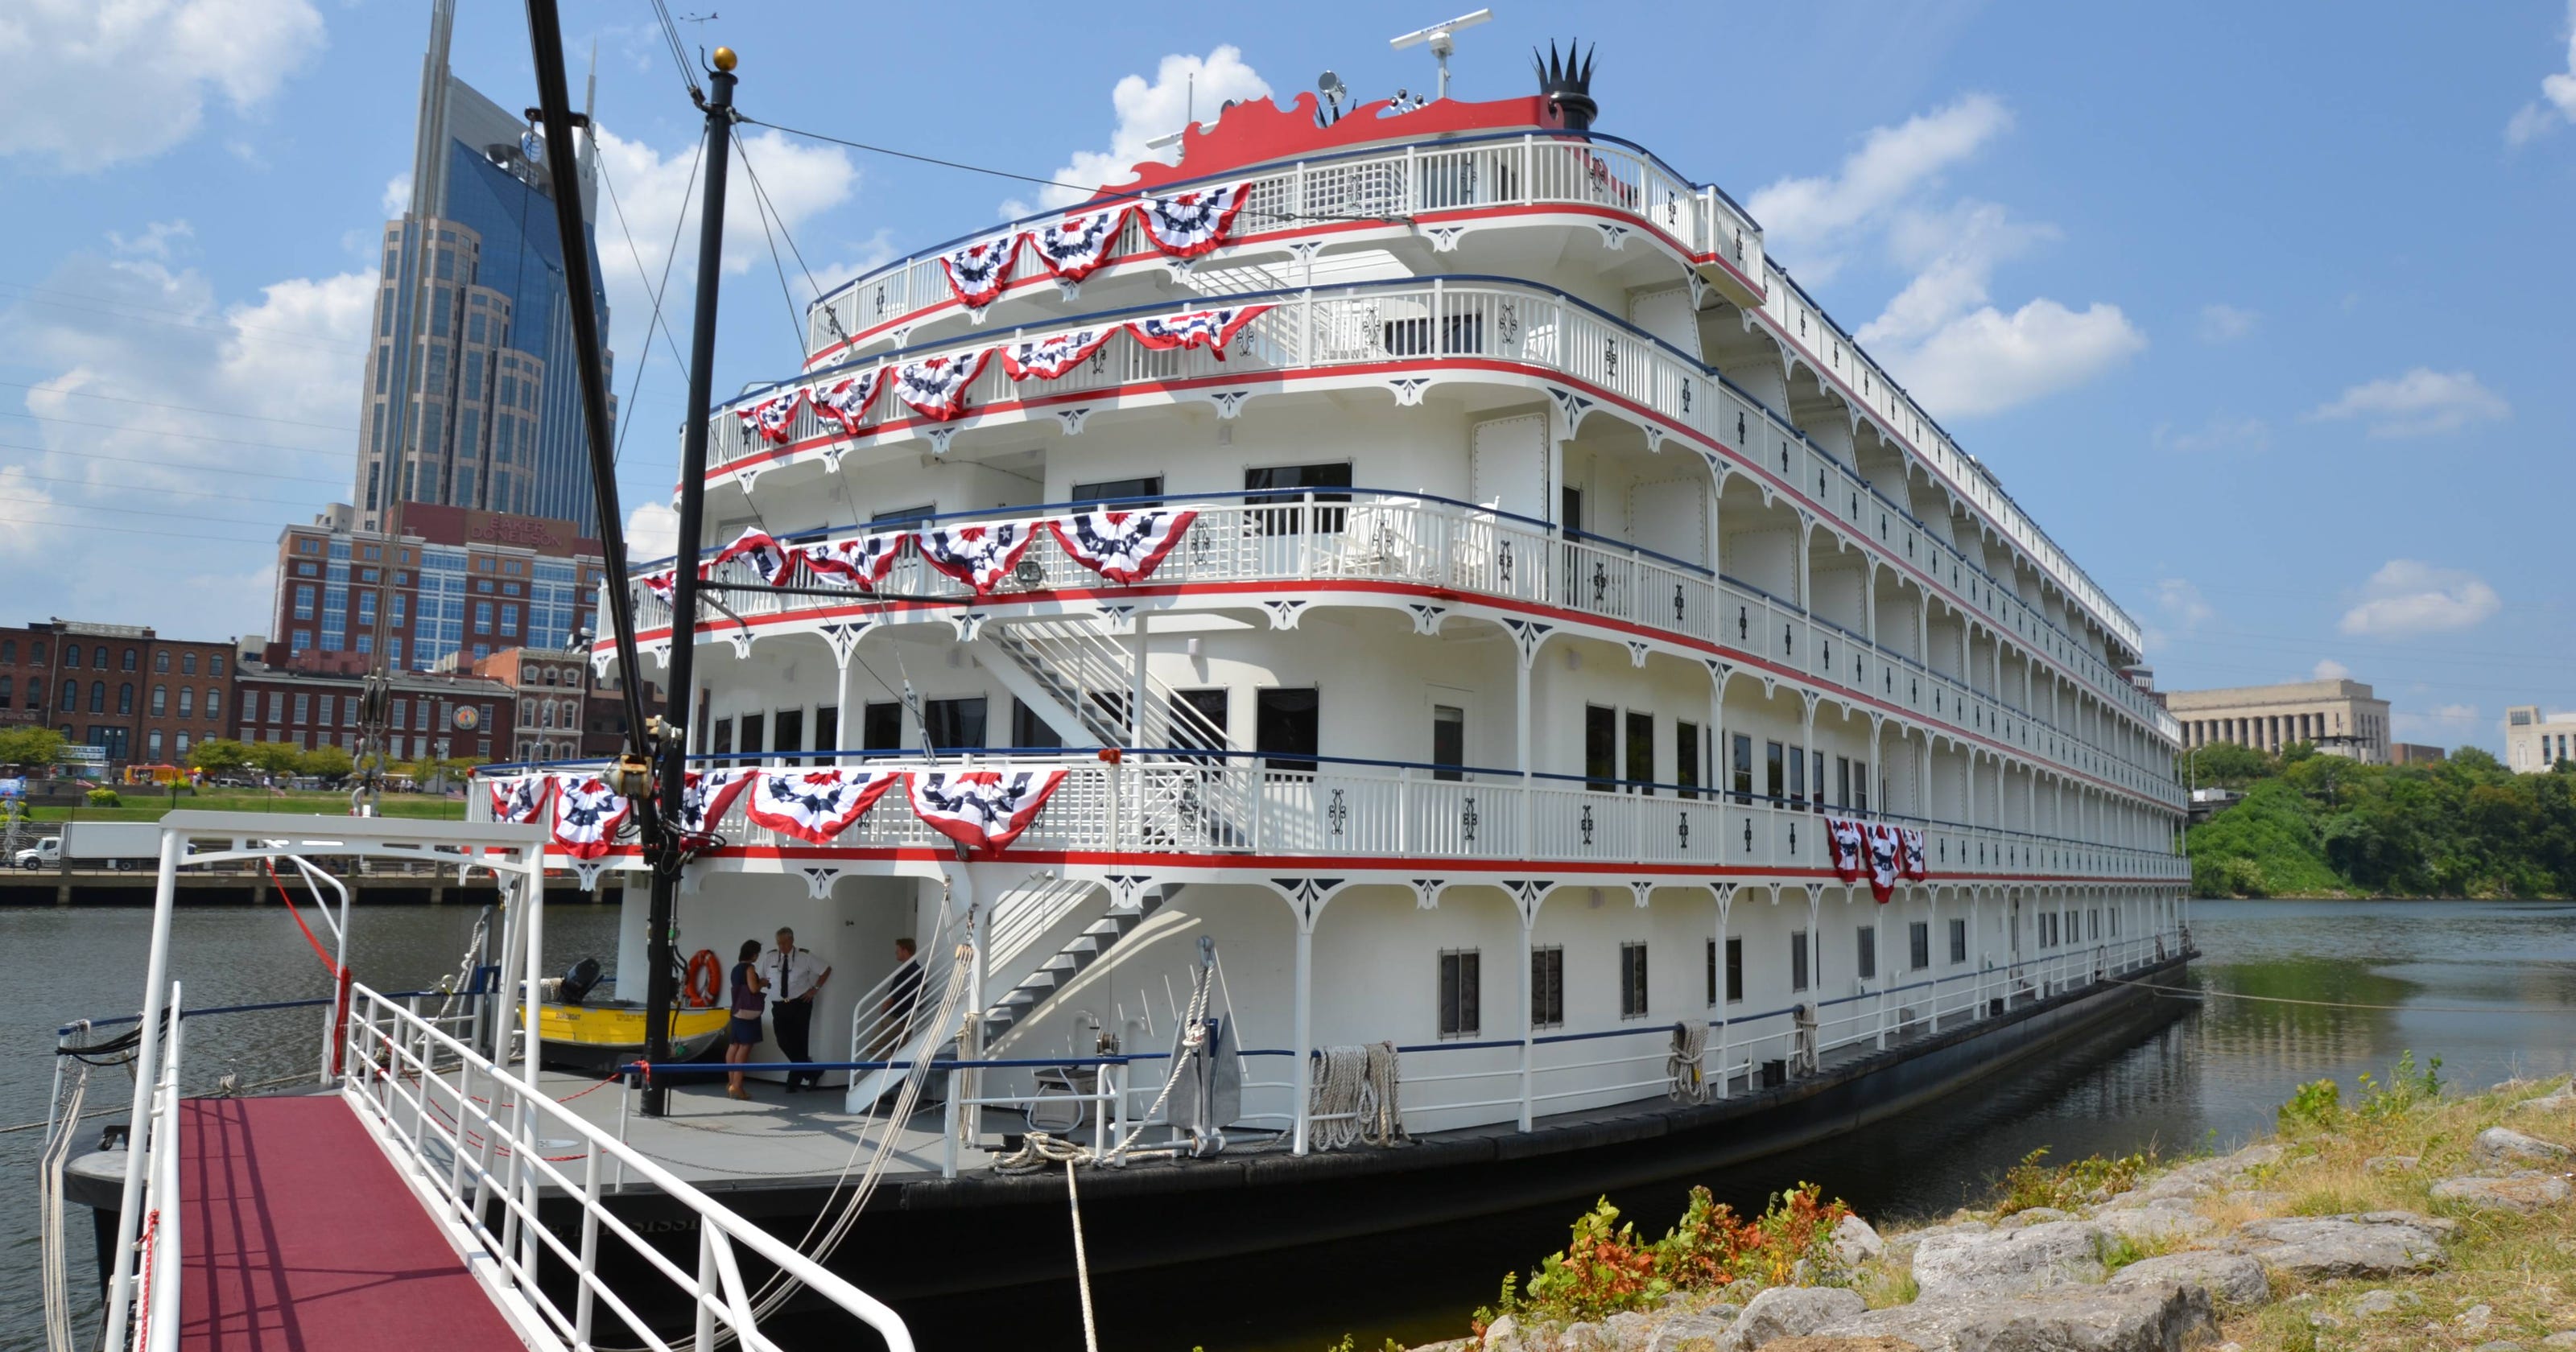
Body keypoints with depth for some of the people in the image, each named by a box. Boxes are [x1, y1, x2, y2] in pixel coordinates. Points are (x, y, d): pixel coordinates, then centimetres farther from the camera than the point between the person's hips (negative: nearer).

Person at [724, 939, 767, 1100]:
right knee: (745, 1046, -10)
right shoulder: (749, 967, -10)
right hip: (747, 1011, -9)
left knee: (734, 1046, 9)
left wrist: (759, 983, 20)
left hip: (737, 1010, 9)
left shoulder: (737, 968, 16)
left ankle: (732, 1082, 12)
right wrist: (763, 983, 2)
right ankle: (737, 1085, -14)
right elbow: (753, 988, -17)